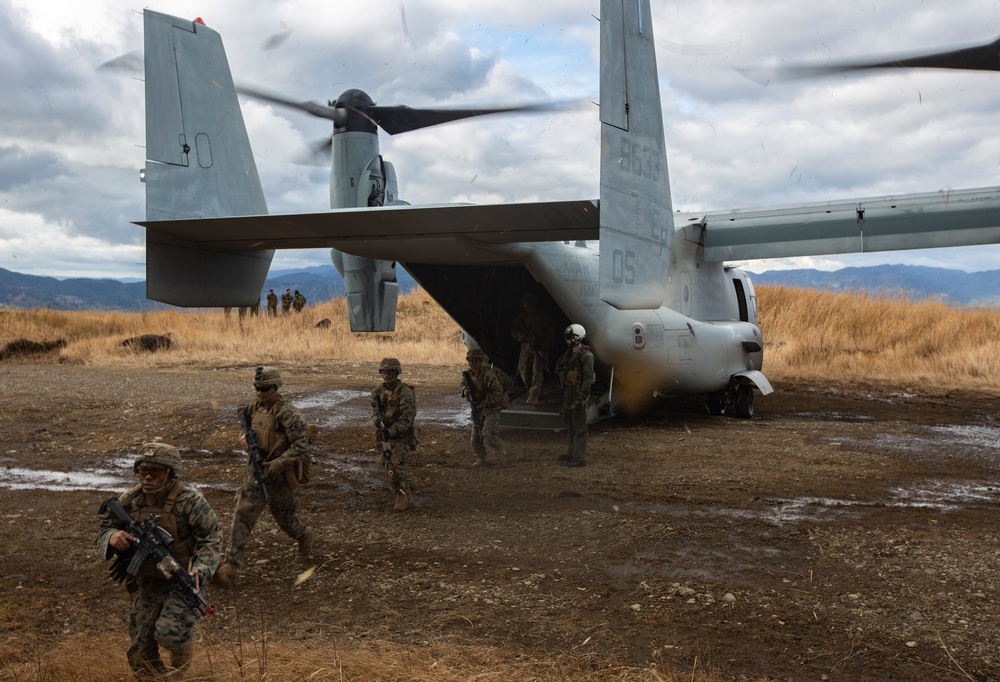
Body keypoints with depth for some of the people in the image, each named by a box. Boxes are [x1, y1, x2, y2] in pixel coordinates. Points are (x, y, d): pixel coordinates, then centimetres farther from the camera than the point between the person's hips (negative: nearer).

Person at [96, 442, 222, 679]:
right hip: (149, 586, 5)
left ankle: (182, 650, 10)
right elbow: (104, 529, 2)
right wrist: (113, 537, -23)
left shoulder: (190, 501, -18)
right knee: (140, 654, 5)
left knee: (169, 634, -25)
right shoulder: (131, 500, -3)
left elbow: (212, 539, -17)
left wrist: (200, 571, -33)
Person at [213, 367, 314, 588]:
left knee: (285, 518, 14)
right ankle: (231, 566, -5)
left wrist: (276, 465, -26)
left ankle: (305, 537, 46)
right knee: (243, 516, -4)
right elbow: (246, 426, 22)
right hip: (255, 472, 6)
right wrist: (244, 435, -3)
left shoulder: (287, 413, -19)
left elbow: (301, 446, -22)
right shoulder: (254, 408, 3)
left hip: (280, 476, -5)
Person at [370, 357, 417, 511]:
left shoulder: (405, 393, -18)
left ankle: (404, 497, -3)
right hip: (386, 435, 7)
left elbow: (407, 419, -20)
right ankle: (403, 496, 23)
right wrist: (377, 421, -17)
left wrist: (390, 431, -26)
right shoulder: (379, 390, 3)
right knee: (392, 467, 11)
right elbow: (374, 411, 7)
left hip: (401, 436, -7)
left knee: (396, 467, -15)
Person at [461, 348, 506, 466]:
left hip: (491, 409, -7)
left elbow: (498, 392, -24)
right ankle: (480, 458, 26)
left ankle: (499, 450, 10)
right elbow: (463, 383, 21)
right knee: (476, 436, 9)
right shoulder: (468, 374, 0)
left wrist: (485, 403, -25)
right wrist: (465, 390, -3)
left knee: (488, 436, -18)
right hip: (477, 410, 7)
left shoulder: (488, 375, -24)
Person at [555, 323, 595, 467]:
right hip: (567, 395, 9)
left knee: (579, 428, -5)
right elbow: (558, 367, 22)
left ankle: (580, 458, -1)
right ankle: (570, 453, 29)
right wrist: (560, 368, -2)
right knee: (569, 426, 18)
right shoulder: (569, 353, 11)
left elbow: (588, 378, -21)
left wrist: (581, 397, -25)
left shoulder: (586, 356, -16)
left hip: (578, 396, -9)